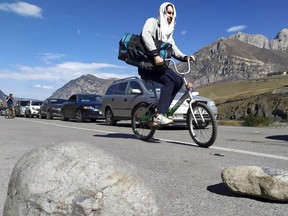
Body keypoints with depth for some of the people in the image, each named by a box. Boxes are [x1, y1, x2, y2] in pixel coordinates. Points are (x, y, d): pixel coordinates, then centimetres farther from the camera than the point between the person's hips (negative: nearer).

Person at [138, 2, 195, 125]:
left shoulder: (168, 33, 23)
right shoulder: (152, 22, 0)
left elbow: (174, 50, 13)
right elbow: (145, 35, -21)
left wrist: (185, 57, -8)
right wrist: (155, 55, -34)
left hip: (159, 65, 7)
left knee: (179, 81, -12)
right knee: (169, 81, -27)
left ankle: (161, 111, -8)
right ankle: (159, 116, -33)